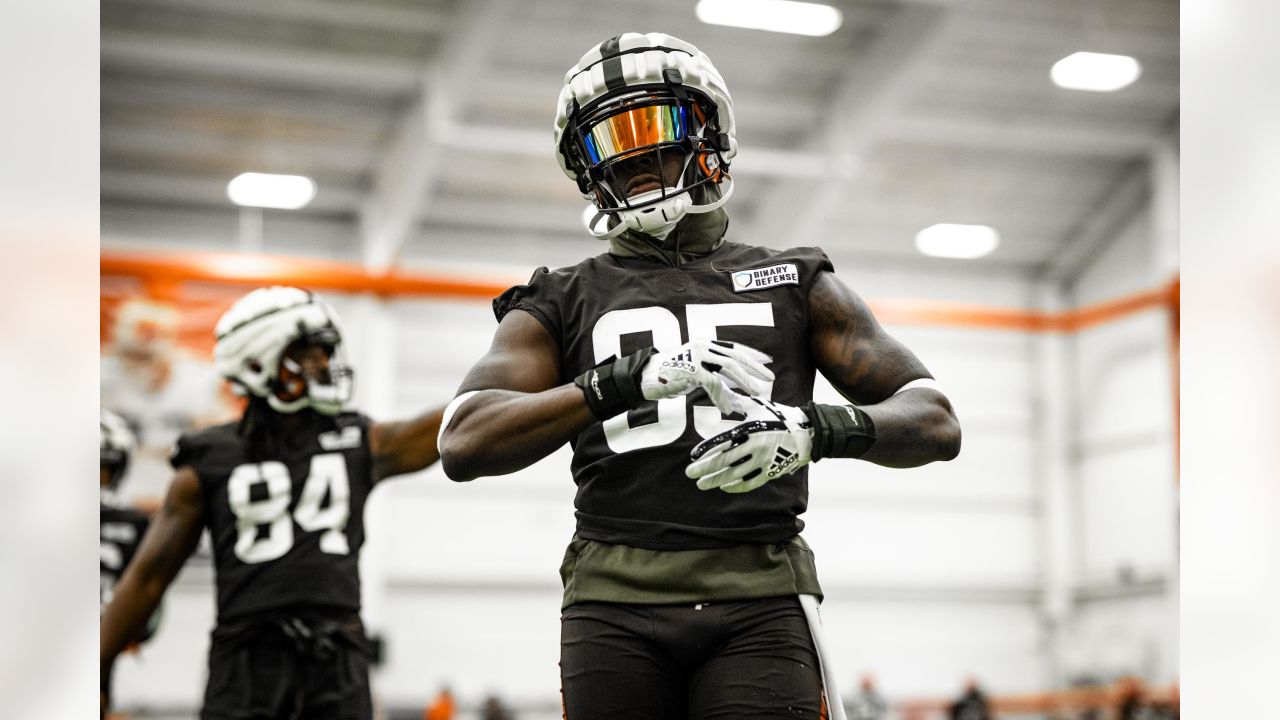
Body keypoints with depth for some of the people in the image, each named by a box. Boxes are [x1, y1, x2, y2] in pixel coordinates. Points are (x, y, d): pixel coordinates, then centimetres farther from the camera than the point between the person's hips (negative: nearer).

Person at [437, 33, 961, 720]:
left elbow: (936, 423, 9)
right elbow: (464, 444, -4)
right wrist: (631, 378, -17)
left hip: (760, 608, 0)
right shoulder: (562, 303, 14)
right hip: (616, 608, 0)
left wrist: (814, 428, -13)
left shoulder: (794, 284, 17)